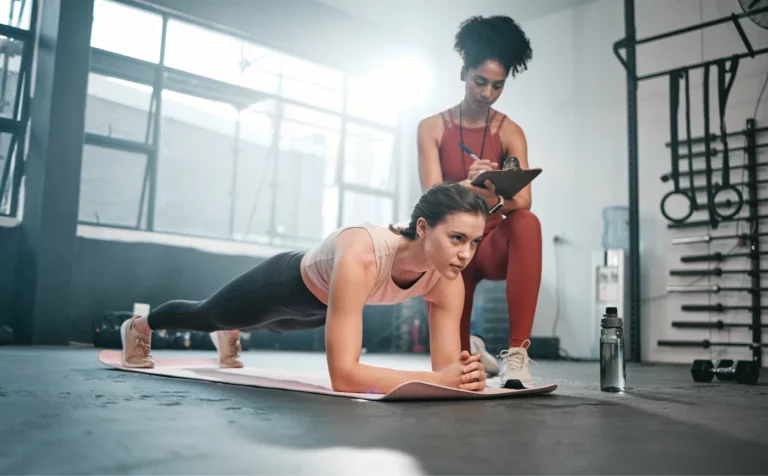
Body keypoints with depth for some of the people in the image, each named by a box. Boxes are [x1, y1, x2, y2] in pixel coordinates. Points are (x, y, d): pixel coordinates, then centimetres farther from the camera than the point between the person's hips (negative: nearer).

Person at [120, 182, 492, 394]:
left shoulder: (446, 280, -30)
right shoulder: (361, 256, -49)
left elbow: (446, 365, -26)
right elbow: (343, 376, -51)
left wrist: (463, 376, -49)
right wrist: (437, 379, -57)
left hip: (321, 304, 5)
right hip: (286, 282, -4)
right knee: (206, 314, 28)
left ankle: (230, 335, 75)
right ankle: (139, 326, 61)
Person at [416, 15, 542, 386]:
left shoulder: (510, 132, -4)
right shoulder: (432, 127, -4)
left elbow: (523, 200, -19)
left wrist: (494, 199, -43)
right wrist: (467, 187, -40)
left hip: (494, 241, 0)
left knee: (527, 223, -38)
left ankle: (516, 352, -37)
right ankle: (470, 352, 39)